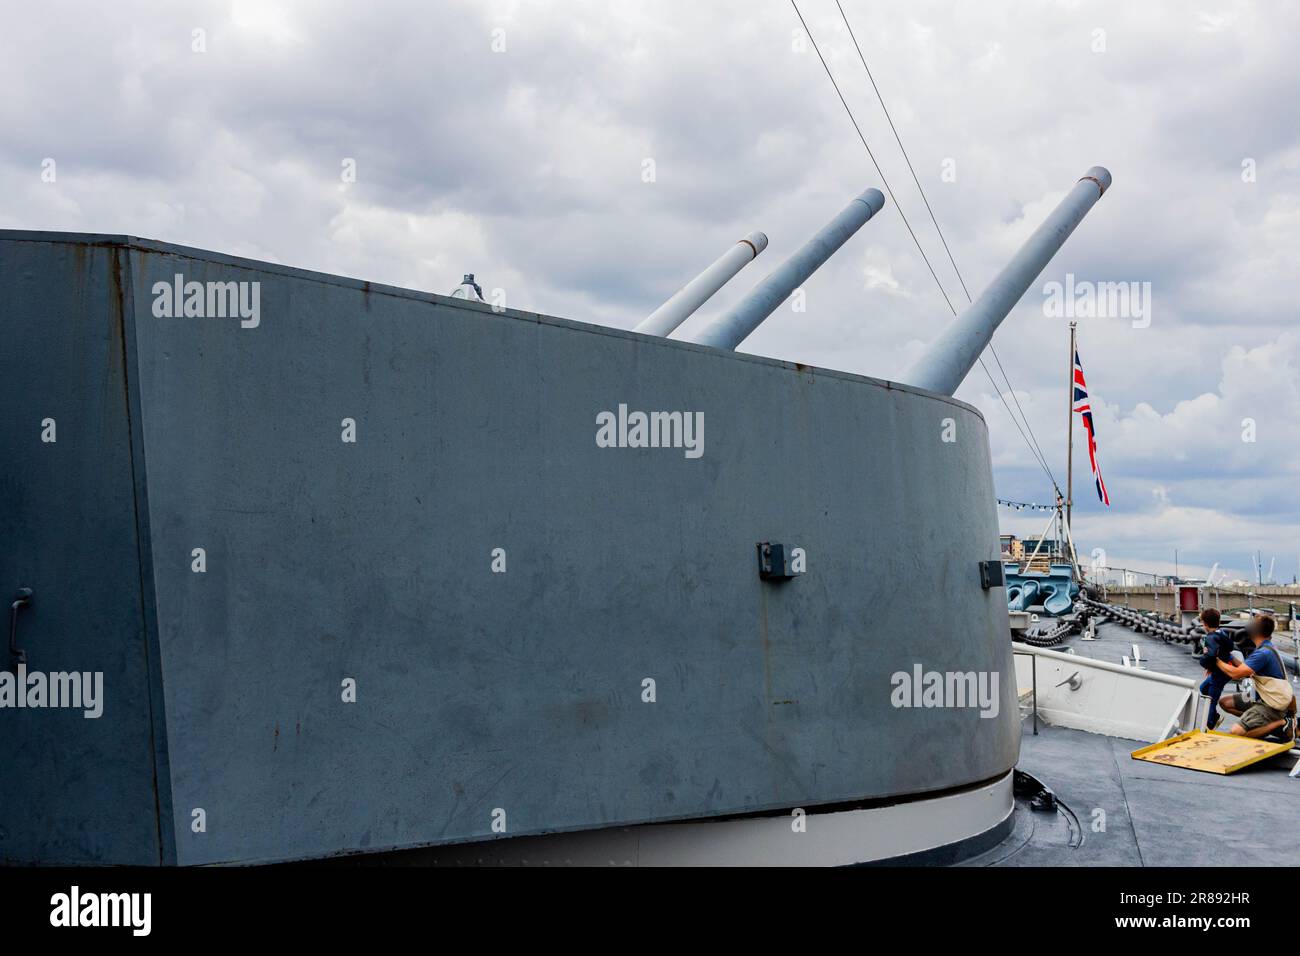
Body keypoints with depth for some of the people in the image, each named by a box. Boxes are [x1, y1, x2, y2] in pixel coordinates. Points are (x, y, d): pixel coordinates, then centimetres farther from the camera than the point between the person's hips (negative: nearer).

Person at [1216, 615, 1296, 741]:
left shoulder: (1263, 653, -22)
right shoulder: (1268, 648, 10)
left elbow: (1235, 673, -24)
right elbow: (1245, 671, 10)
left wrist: (1215, 659, -12)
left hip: (1273, 705, -10)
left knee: (1236, 732, -21)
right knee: (1224, 702, 10)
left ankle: (1281, 724, -7)